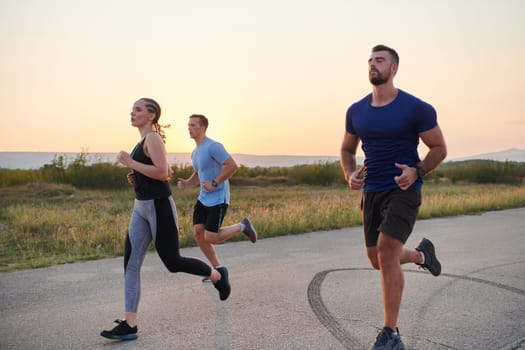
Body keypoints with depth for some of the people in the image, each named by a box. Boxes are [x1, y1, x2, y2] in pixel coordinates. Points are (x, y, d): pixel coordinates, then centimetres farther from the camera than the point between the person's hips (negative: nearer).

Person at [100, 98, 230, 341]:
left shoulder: (153, 138, -12)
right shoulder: (144, 141, 16)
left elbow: (163, 173, -23)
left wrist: (130, 163, -18)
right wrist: (136, 178, 11)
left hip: (158, 207, -9)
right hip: (141, 207, 9)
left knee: (172, 262, 2)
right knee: (130, 265, 1)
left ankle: (217, 276, 27)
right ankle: (129, 324, 2)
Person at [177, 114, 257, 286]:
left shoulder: (213, 146, -16)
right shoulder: (195, 152, 14)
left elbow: (232, 166, -22)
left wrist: (214, 183, -20)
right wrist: (186, 183, 2)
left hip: (218, 199, -9)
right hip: (203, 199, 9)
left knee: (210, 238, -11)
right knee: (198, 233, -1)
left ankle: (242, 226, 12)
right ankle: (219, 269, 12)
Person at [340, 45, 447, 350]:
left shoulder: (416, 109, -8)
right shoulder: (356, 111, 5)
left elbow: (439, 148, -1)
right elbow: (347, 150, 18)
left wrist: (417, 171, -19)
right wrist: (350, 175, -3)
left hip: (403, 190, -6)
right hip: (371, 192, 6)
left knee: (386, 253, -20)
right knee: (378, 261, 13)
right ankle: (422, 254, 47)